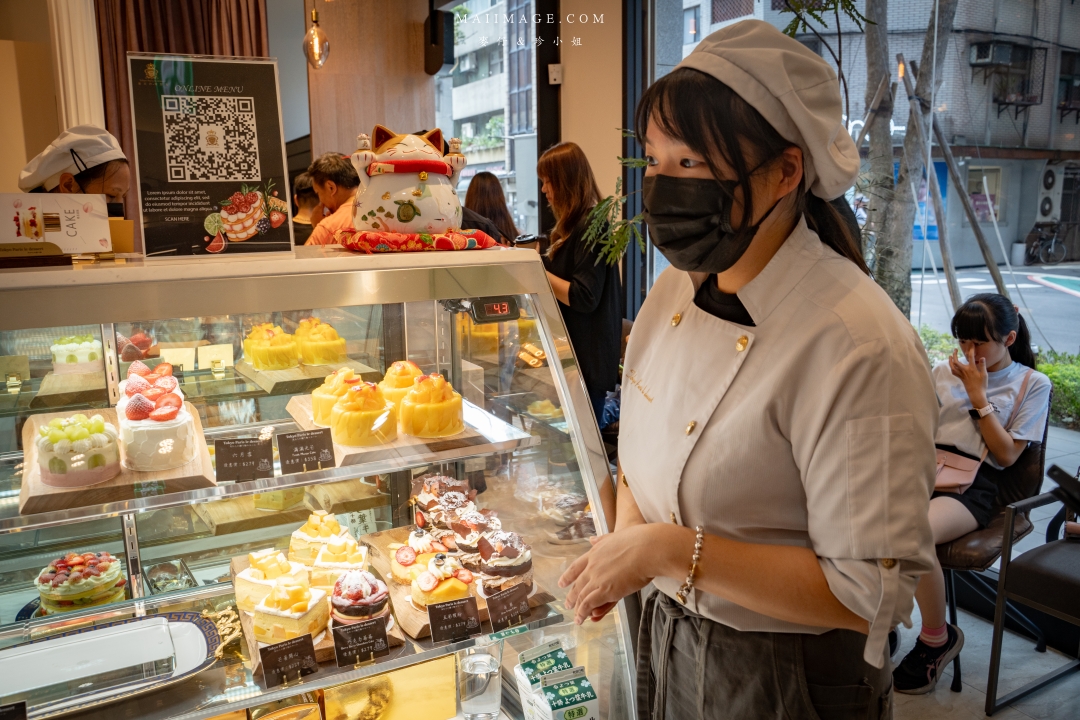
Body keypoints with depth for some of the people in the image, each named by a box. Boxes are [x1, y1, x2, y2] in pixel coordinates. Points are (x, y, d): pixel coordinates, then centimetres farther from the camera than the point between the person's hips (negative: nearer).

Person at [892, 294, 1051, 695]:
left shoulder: (1032, 384, 9)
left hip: (974, 484, -4)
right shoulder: (944, 371, 19)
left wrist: (979, 395, -3)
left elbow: (1007, 455, 1)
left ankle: (938, 637, -8)